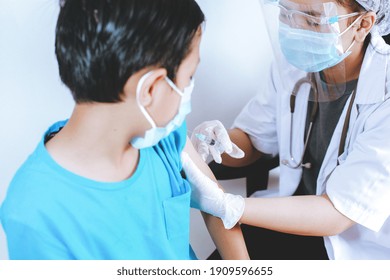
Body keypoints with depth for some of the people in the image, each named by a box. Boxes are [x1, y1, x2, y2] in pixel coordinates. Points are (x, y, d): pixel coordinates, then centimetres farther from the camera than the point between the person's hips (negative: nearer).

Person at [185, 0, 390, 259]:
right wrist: (221, 144, -22)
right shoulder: (294, 61, -10)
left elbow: (336, 214, -28)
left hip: (366, 248, -4)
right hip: (304, 218, 4)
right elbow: (252, 140, 2)